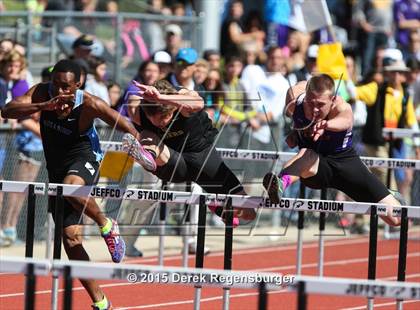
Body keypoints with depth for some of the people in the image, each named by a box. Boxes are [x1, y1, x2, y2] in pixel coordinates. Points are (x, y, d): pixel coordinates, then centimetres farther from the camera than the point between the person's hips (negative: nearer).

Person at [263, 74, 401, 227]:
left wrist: (326, 125, -82)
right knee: (307, 155, -41)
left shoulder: (342, 108, -30)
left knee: (396, 218, -4)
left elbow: (344, 121, -57)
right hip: (315, 168, 0)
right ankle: (281, 183, -73)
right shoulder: (294, 104, -19)